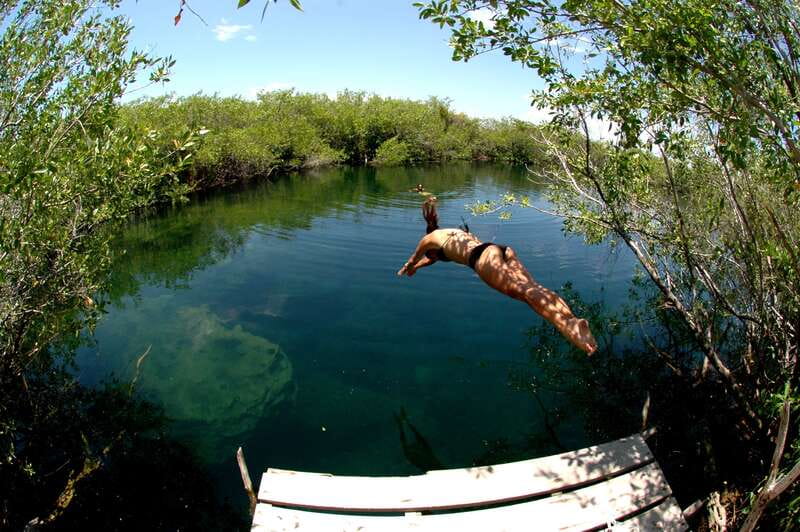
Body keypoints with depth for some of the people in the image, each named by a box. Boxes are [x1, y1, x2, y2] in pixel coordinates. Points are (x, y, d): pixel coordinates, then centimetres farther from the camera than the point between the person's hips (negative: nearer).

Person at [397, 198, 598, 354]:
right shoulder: (453, 232, 45)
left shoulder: (430, 238, 22)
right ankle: (572, 320, -41)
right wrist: (417, 267, 76)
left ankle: (568, 325, -50)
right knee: (533, 287, -16)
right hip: (502, 250, 8)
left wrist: (405, 270, 60)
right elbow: (434, 257, 64)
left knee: (522, 290, -29)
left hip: (484, 256, -8)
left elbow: (412, 260, 40)